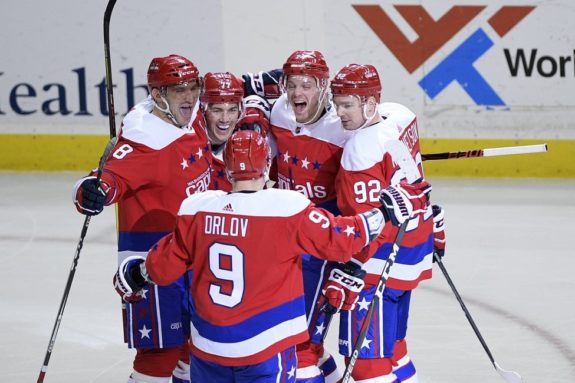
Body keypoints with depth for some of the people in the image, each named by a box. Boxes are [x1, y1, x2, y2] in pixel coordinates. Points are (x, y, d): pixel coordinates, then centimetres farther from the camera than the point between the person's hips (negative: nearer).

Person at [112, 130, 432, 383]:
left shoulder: (196, 209, -3)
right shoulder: (289, 209, -15)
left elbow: (165, 266, 6)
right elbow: (340, 241, -11)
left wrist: (138, 274, 28)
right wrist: (386, 212, 1)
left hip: (208, 345, 4)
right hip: (265, 349, -4)